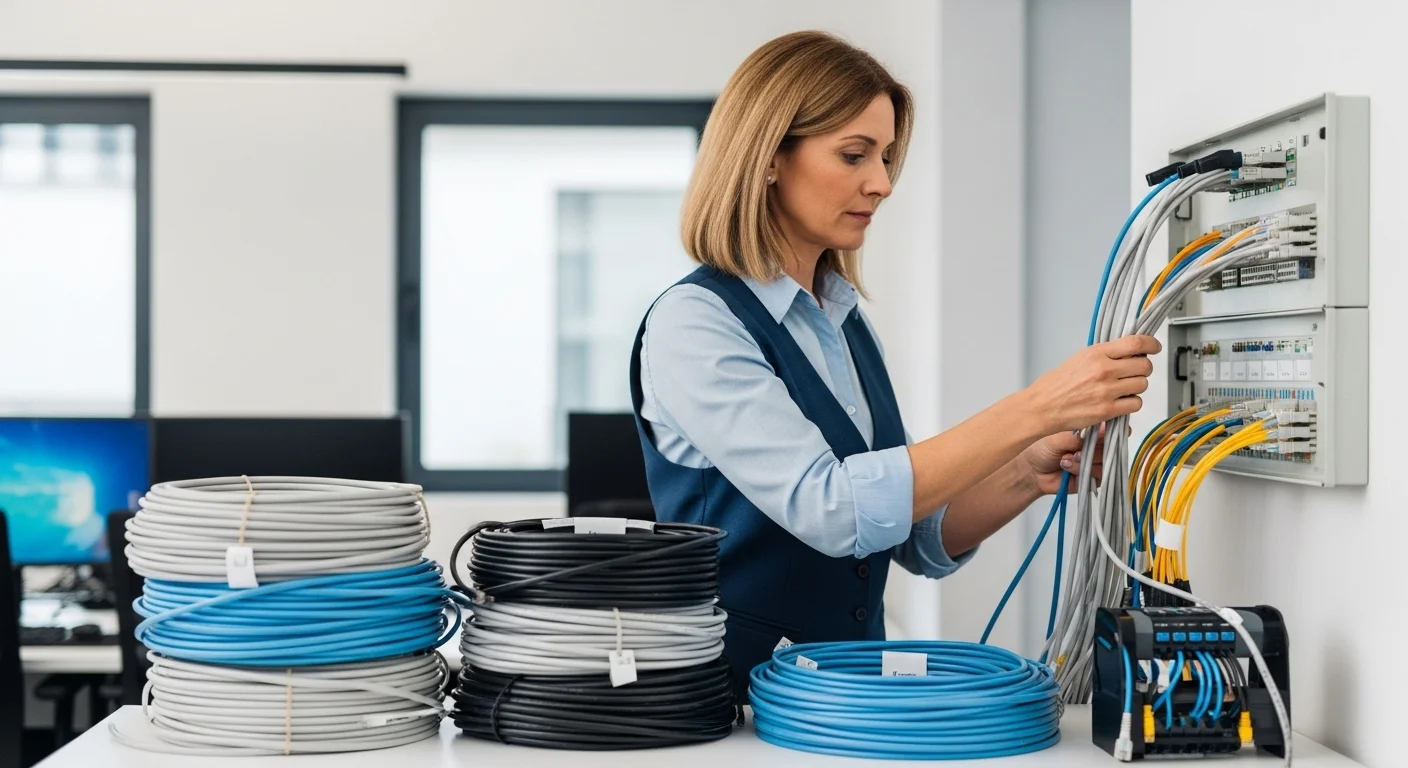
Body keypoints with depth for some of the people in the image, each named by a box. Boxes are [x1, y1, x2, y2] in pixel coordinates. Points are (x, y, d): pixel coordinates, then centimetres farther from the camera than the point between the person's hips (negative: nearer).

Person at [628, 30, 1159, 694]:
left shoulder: (846, 322, 12)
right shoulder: (693, 322, -11)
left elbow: (921, 540, 12)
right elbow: (827, 508, -23)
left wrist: (1026, 478, -6)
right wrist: (1033, 409, -24)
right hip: (725, 698, -5)